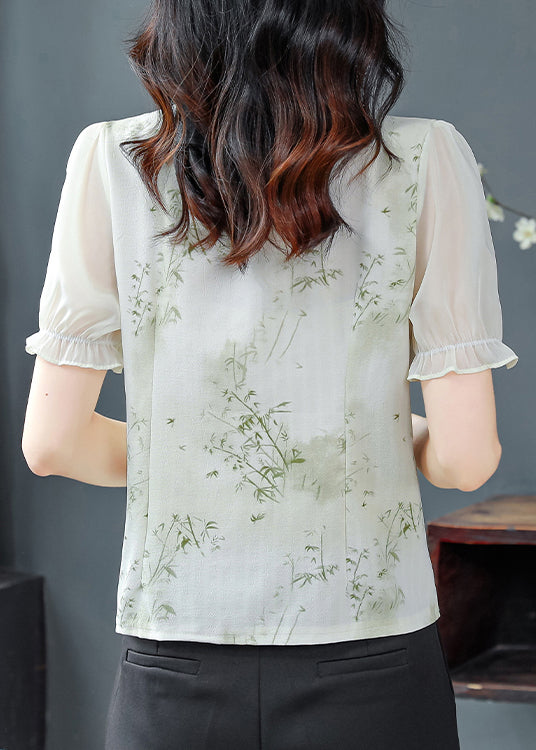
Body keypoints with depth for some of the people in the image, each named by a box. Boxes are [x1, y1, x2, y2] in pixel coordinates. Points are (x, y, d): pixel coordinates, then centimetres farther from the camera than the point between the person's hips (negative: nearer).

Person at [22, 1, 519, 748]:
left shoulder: (113, 162, -5)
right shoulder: (426, 163, -7)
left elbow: (51, 441, -3)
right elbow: (465, 454, -9)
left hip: (173, 681, 1)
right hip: (370, 668, -1)